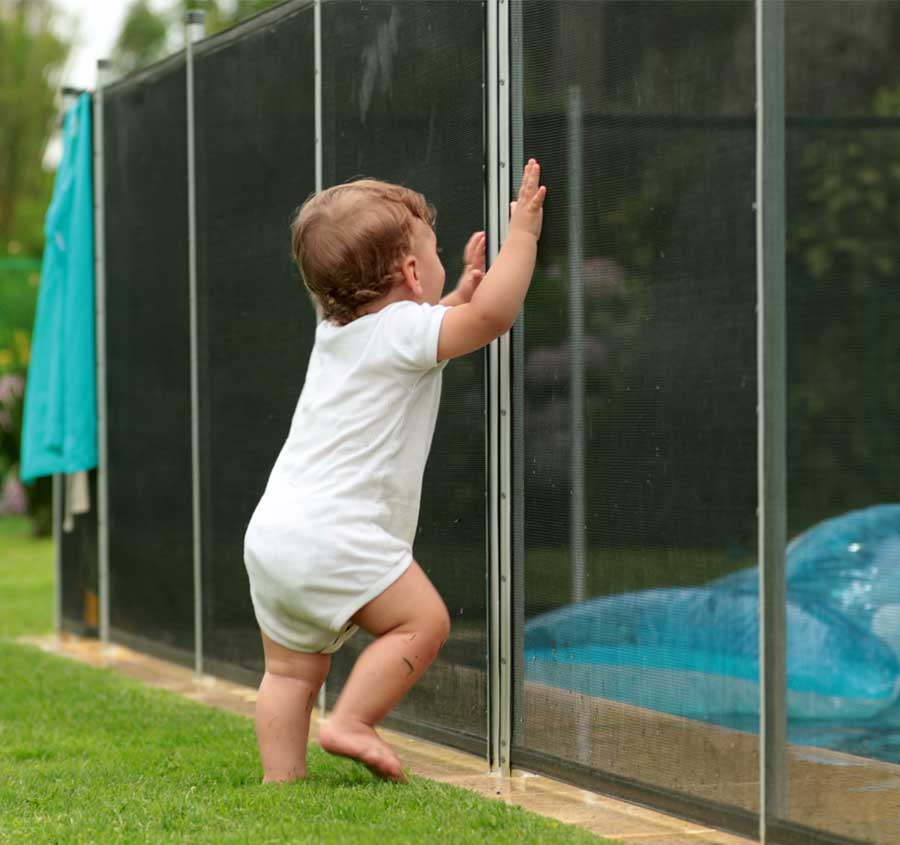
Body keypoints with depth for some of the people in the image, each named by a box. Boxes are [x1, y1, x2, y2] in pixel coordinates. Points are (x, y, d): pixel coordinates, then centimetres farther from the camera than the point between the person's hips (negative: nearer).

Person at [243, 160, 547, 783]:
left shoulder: (338, 330, 20)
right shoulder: (402, 329, -7)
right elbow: (492, 316, -19)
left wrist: (462, 290, 33)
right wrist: (523, 234, -9)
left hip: (272, 535, 9)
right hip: (334, 538, -9)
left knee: (293, 667, 13)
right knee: (423, 621, -3)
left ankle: (281, 776, 12)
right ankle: (350, 722, -9)